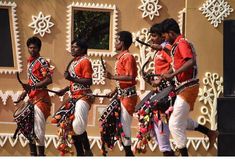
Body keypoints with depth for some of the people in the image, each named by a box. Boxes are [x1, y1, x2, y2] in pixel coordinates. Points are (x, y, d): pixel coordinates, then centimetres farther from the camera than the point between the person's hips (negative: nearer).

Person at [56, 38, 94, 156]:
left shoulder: (85, 61, -12)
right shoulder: (73, 62, 15)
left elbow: (88, 82, -19)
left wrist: (72, 78, -23)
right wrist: (65, 90, 15)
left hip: (83, 97, -9)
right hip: (74, 97, 9)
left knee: (78, 126, -19)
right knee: (71, 126, 10)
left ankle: (88, 151, -4)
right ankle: (80, 153, 18)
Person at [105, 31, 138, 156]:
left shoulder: (128, 57, -13)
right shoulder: (120, 57, 13)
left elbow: (130, 77, -22)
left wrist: (112, 77, -22)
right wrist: (115, 91, 14)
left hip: (128, 95, -9)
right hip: (122, 94, 9)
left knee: (124, 123, -8)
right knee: (121, 123, 9)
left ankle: (128, 152, -2)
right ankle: (127, 152, 15)